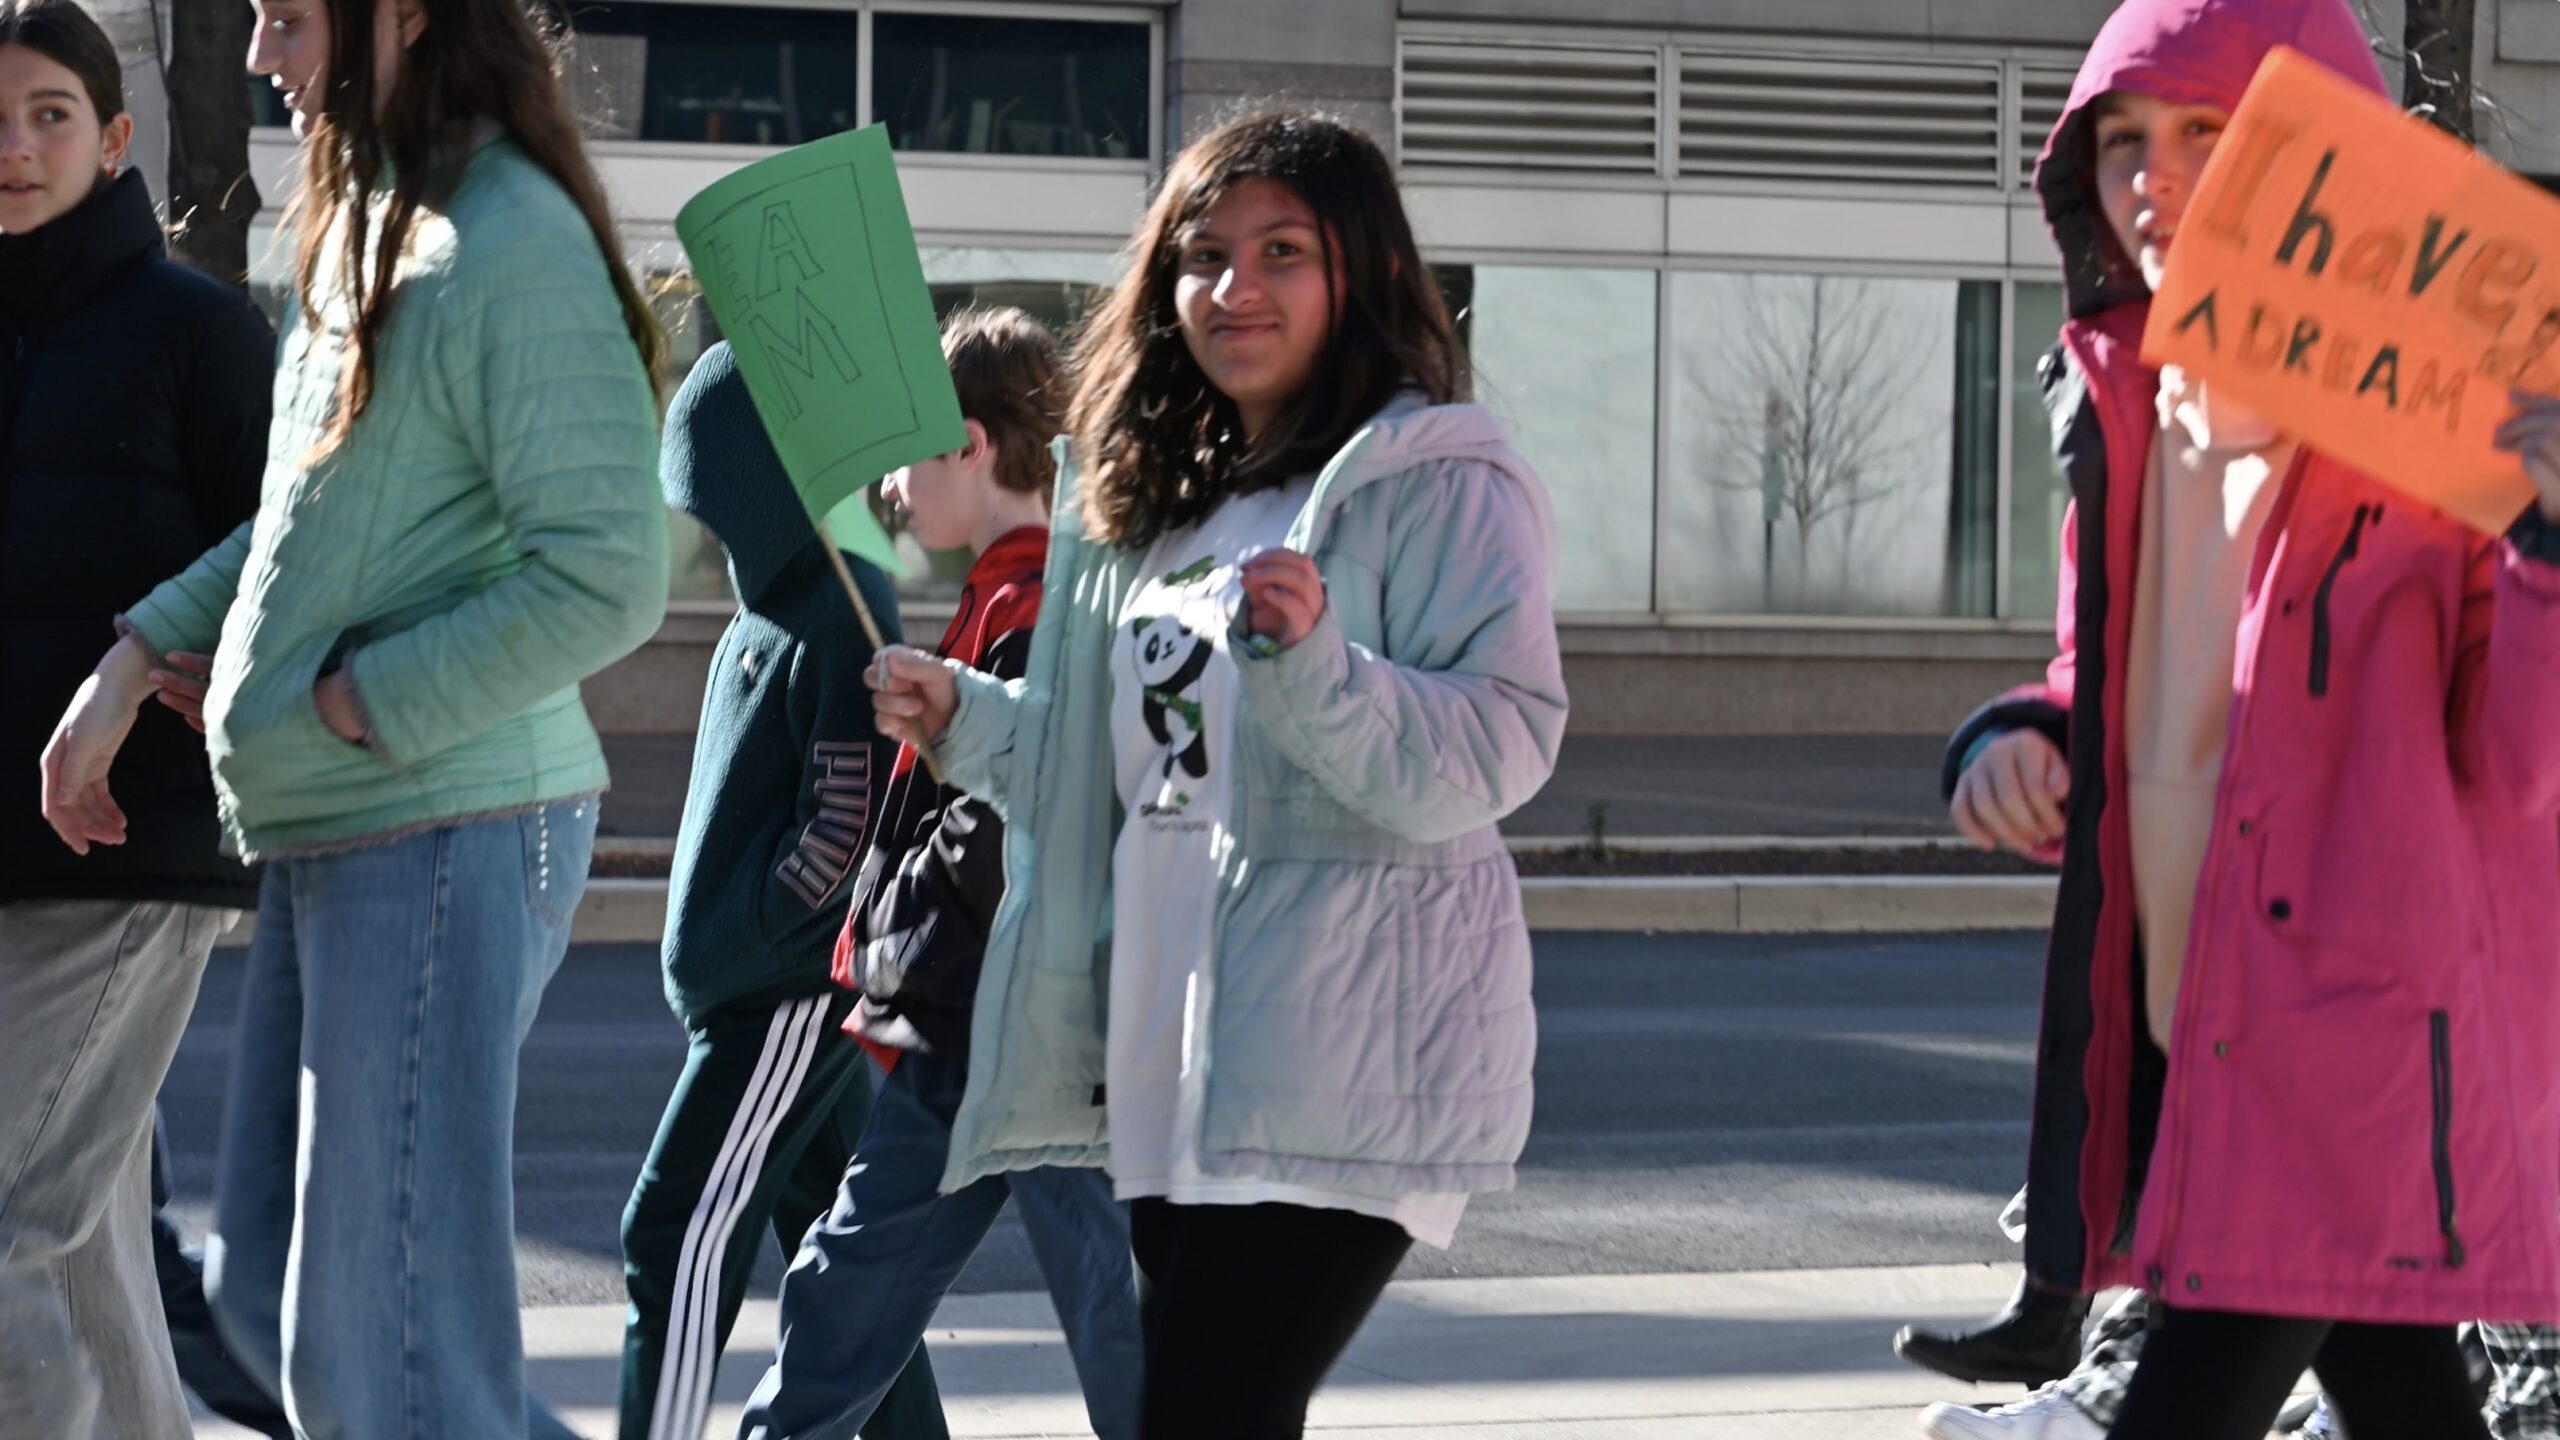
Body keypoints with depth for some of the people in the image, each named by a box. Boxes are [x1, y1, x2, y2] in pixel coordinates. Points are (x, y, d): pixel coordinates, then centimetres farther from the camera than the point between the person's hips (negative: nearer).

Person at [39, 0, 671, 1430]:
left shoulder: (516, 247, -16)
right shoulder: (367, 229, 14)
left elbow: (608, 579, -21)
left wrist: (352, 707, -17)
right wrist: (134, 663, 15)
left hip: (447, 838, -10)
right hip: (330, 842, 10)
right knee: (276, 1303, 14)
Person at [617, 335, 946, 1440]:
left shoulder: (843, 622, -15)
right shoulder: (765, 614, 14)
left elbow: (844, 832, -20)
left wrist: (732, 946, -15)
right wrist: (706, 951, 14)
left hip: (796, 991, -10)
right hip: (752, 988, 10)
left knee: (679, 1235, -10)